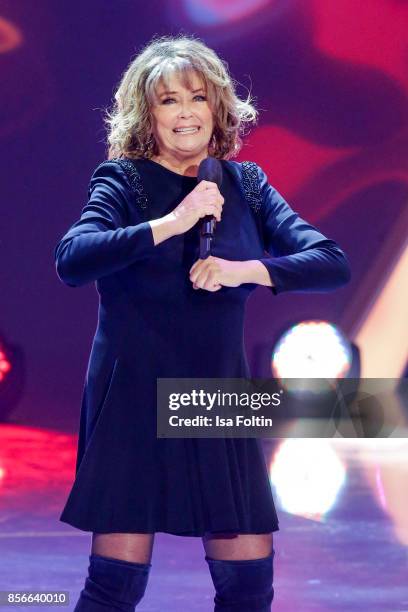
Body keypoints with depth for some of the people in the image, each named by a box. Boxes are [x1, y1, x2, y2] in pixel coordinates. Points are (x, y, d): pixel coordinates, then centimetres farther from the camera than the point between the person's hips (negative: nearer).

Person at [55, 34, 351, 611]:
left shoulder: (243, 184, 7)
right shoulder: (124, 180, -3)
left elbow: (333, 262, 1)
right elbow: (71, 260, -21)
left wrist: (246, 270, -14)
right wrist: (171, 223, -26)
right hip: (134, 397, -4)